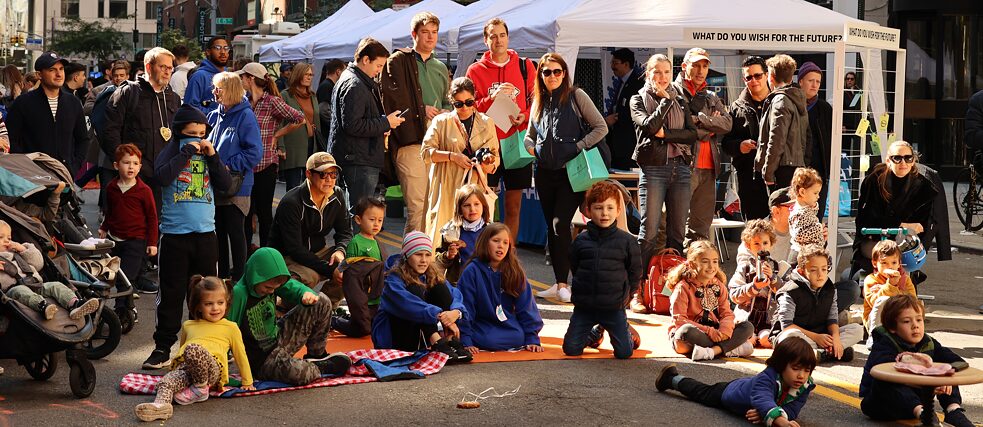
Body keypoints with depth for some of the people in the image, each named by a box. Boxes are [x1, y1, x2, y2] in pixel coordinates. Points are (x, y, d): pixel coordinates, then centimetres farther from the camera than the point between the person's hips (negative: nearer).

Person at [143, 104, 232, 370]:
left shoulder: (207, 154, 11)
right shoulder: (171, 153, 1)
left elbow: (226, 185, 2)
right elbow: (162, 177, -20)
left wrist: (212, 156, -6)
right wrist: (186, 152, -14)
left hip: (205, 233, 4)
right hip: (175, 235, -3)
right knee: (171, 294, -1)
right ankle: (163, 348, 5)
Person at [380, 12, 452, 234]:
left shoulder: (441, 68, 24)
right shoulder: (398, 61, 4)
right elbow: (392, 99, -7)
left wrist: (445, 112, 7)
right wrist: (422, 110, -5)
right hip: (411, 140, -6)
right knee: (417, 206, -11)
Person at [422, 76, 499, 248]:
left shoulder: (486, 123, 14)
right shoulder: (441, 122, 7)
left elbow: (496, 156, 13)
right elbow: (426, 152, -1)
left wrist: (490, 163, -10)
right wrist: (452, 156, -15)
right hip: (448, 189, -2)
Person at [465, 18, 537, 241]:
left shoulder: (525, 66, 7)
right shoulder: (476, 70, 4)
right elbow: (470, 109, 0)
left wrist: (525, 117, -10)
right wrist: (493, 97, -16)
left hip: (516, 142, 2)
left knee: (513, 207, 5)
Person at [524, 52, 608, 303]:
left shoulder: (576, 96, -2)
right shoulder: (539, 101, 13)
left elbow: (601, 128, -3)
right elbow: (530, 135, 23)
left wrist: (578, 147, -12)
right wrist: (532, 148, 1)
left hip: (571, 172, -6)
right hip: (545, 172, 6)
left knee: (560, 224, -16)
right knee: (551, 227, 7)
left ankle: (563, 283, -12)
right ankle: (559, 284, 13)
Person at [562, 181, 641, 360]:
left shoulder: (626, 241, -4)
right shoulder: (581, 241, 0)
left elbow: (635, 273, 5)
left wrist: (624, 294, 5)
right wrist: (583, 288, 11)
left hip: (614, 308, -2)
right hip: (584, 305, 2)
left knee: (624, 352, -4)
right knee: (570, 349, 0)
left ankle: (627, 333, 31)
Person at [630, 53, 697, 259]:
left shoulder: (680, 101, 16)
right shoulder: (639, 99, 6)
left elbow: (692, 134, 4)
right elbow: (650, 126, -12)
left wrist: (666, 133, -9)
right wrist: (666, 100, -4)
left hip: (680, 168, 4)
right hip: (653, 168, -4)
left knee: (677, 232, 4)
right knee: (649, 232, -7)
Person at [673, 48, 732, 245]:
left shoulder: (711, 98, 22)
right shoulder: (674, 92, 1)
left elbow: (727, 123, 6)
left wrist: (698, 118, -6)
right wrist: (710, 125, -5)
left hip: (708, 168, 7)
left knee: (702, 224, 9)